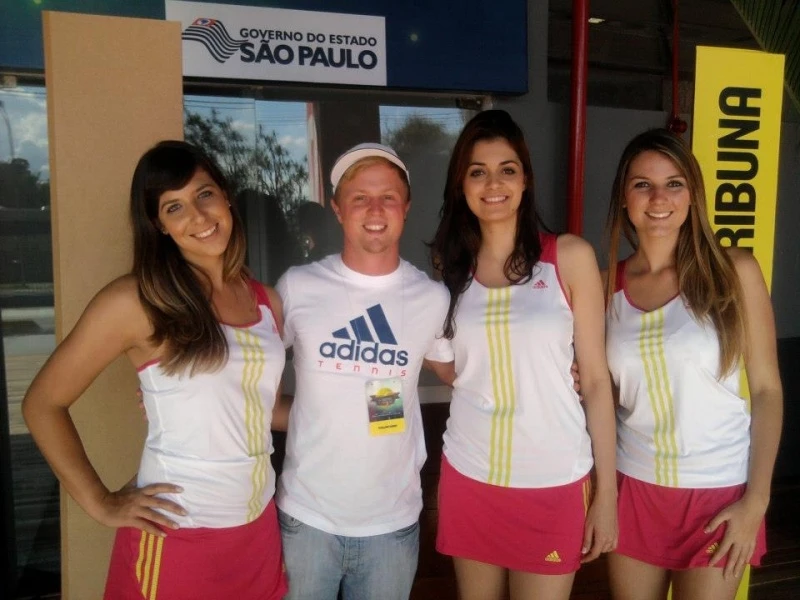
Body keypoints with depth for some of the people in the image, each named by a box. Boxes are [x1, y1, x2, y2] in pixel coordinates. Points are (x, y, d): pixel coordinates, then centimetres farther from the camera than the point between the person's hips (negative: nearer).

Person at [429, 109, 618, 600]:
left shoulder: (570, 256, -6)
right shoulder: (451, 264, 2)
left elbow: (596, 379, -5)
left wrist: (607, 492, -5)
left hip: (553, 482, -2)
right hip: (469, 478, 3)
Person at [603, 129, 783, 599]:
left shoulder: (734, 271, -8)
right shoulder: (608, 284, -1)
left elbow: (767, 389, -6)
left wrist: (757, 500, -10)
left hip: (718, 491, -2)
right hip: (633, 487, 2)